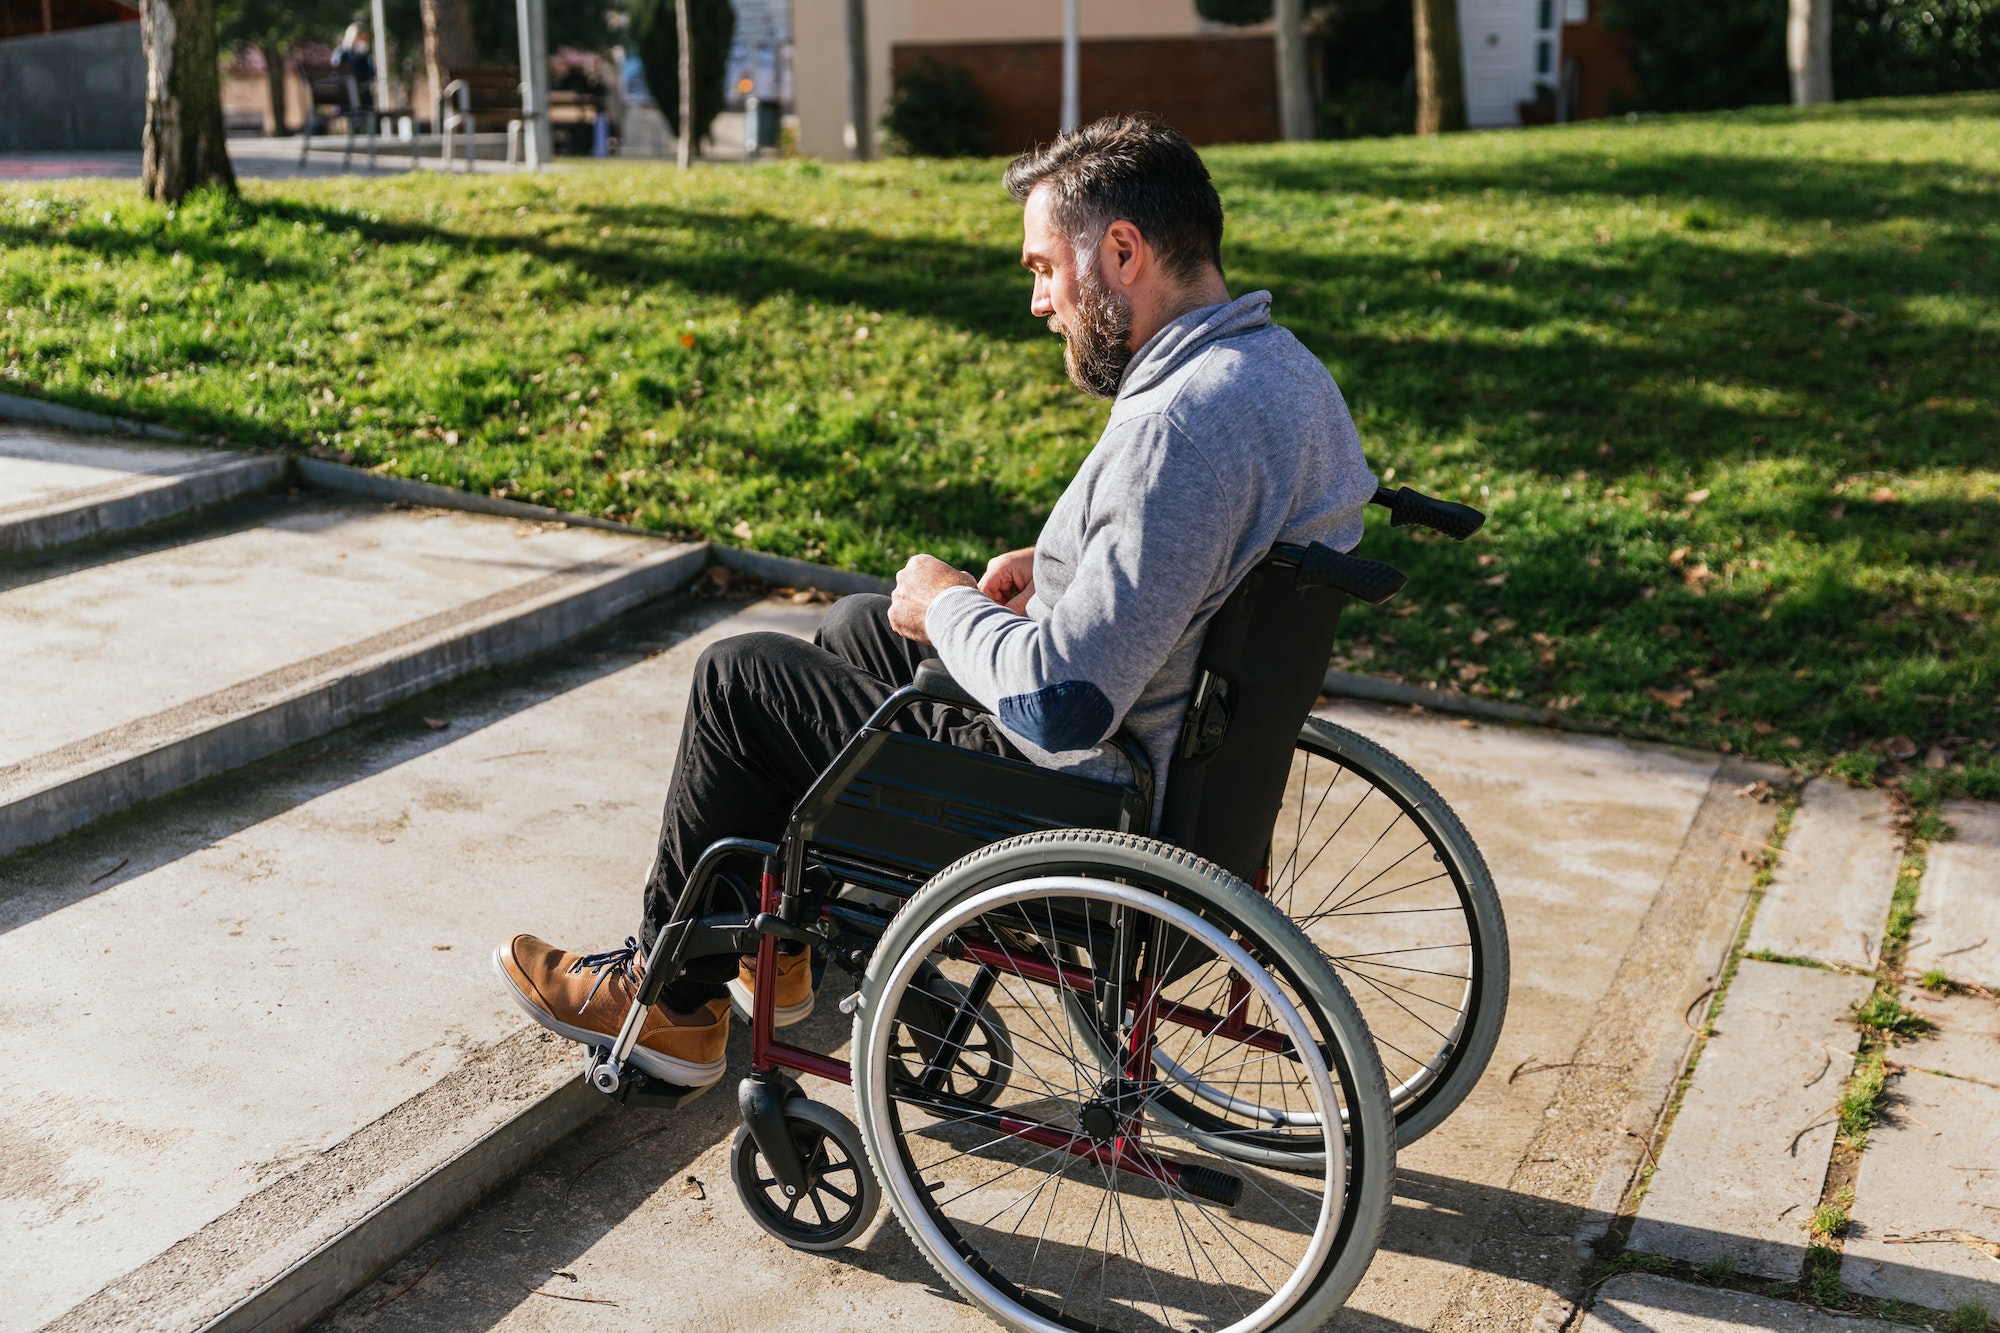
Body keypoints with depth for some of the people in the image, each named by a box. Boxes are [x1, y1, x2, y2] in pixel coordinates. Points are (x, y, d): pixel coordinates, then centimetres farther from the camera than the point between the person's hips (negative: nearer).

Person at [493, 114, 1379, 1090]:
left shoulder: (1178, 430, -31)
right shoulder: (1286, 368, 1)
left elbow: (1064, 705, -33)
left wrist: (950, 608, -15)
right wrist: (1058, 571, 6)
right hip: (1185, 750, 10)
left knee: (737, 678, 4)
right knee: (855, 626, 26)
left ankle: (672, 999, 24)